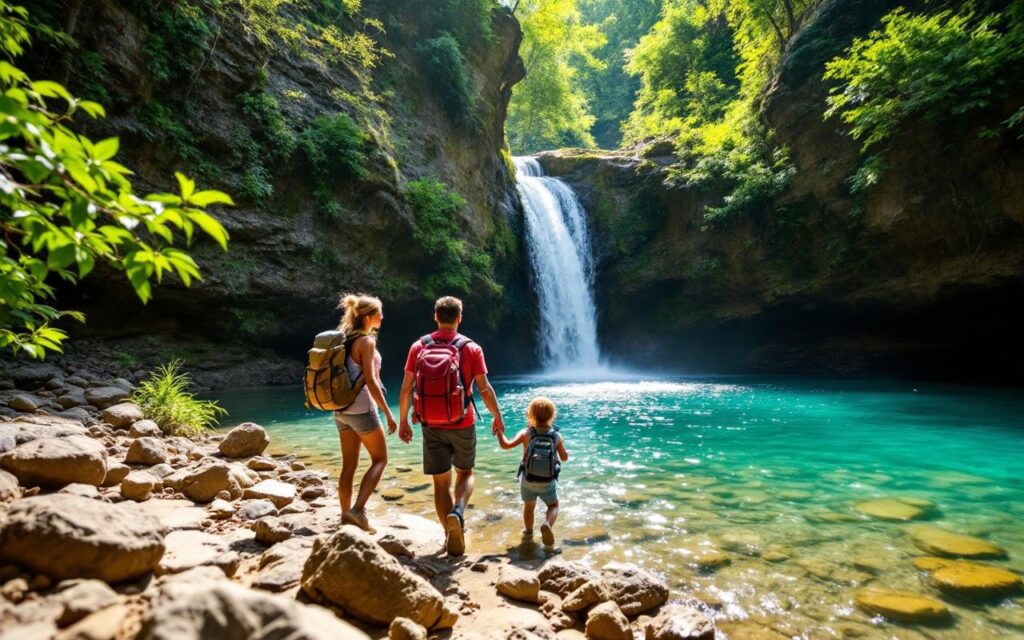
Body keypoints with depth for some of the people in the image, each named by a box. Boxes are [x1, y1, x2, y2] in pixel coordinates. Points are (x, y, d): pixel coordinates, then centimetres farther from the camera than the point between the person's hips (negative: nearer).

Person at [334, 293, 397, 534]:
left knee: (349, 465, 12)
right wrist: (388, 413, -15)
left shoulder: (345, 339, 10)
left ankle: (346, 516, 18)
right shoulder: (366, 341, -14)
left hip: (341, 409, 8)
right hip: (361, 409, -8)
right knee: (380, 459, 5)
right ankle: (358, 510, -5)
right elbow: (370, 381, -19)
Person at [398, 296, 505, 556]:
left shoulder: (419, 346, 0)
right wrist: (497, 417, 6)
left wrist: (403, 421, 10)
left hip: (431, 425, 1)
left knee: (441, 482, 12)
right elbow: (484, 389, -8)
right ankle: (458, 512, -7)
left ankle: (452, 537, 16)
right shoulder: (471, 348, -6)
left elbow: (406, 388, 0)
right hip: (462, 424, -1)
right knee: (465, 473, 19)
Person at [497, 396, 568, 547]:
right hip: (548, 482, 0)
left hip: (528, 480, 0)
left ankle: (528, 531, 38)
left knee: (529, 505, 25)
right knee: (553, 505, 18)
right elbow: (564, 458, 4)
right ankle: (547, 525, -10)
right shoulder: (556, 435, -5)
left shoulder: (526, 433, -10)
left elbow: (506, 445, -16)